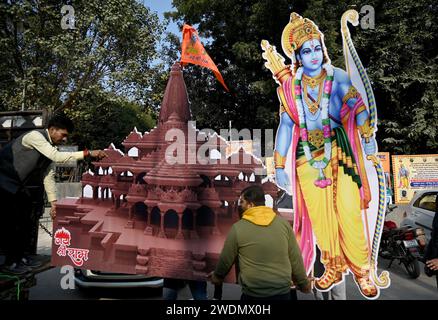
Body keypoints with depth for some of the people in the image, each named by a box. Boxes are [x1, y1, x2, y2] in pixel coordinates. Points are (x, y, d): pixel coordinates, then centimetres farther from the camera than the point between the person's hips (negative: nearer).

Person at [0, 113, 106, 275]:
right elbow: (57, 156, -34)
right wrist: (88, 153, -36)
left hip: (19, 188, 9)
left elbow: (48, 175, 2)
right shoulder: (34, 136, -22)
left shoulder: (50, 147, 3)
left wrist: (53, 202, -2)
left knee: (25, 223, 11)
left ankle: (19, 257, 24)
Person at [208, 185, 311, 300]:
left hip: (253, 294, -2)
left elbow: (225, 260, 1)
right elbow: (295, 258, 1)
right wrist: (303, 282, 17)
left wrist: (217, 276, 21)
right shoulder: (283, 223, -5)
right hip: (283, 292, 2)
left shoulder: (237, 228, -11)